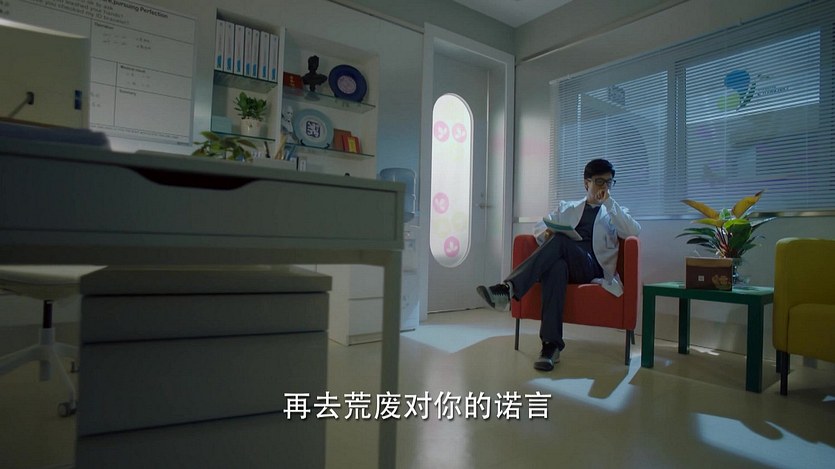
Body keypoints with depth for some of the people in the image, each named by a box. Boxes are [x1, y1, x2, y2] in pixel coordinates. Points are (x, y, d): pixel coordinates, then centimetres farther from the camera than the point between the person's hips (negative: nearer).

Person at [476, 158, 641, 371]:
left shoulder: (616, 213, 23)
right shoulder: (566, 207, 27)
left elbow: (635, 232, 2)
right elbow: (539, 226, 17)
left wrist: (609, 201, -1)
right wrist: (546, 233, -7)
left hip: (592, 267, -1)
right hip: (563, 260, 1)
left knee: (559, 240, -33)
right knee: (556, 266, -39)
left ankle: (509, 288, -44)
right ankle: (551, 345, -41)